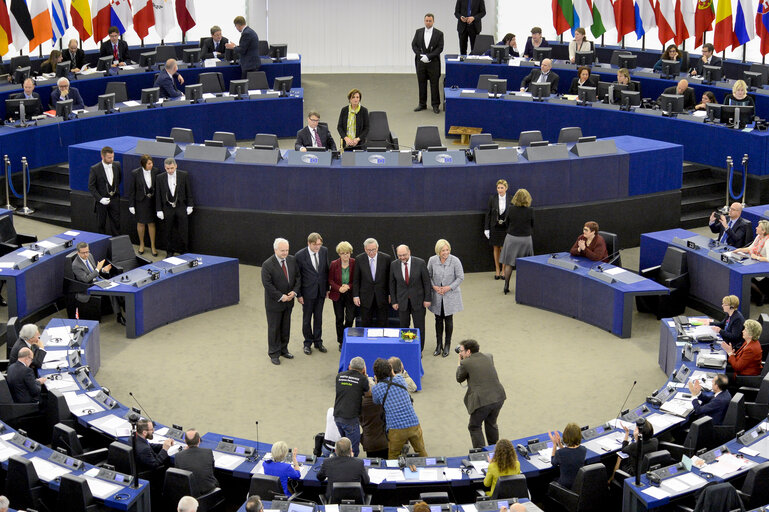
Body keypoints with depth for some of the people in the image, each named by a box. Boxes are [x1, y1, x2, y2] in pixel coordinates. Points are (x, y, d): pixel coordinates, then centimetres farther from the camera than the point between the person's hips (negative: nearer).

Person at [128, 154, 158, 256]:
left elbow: (157, 187, 0)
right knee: (141, 223, 12)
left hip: (152, 201, 1)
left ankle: (153, 246, 18)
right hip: (140, 202, -1)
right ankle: (141, 244, 30)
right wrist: (131, 205, -6)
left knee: (151, 223, 8)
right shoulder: (135, 173, -12)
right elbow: (132, 190, -6)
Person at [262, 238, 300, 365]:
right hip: (274, 302, -5)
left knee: (286, 327, 16)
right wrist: (281, 297, -20)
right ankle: (274, 353, 18)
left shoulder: (292, 260, -1)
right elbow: (267, 284, -20)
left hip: (288, 301, 5)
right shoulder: (267, 265, -18)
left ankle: (283, 349, 31)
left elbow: (298, 277, 5)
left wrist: (294, 291, -10)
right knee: (274, 328, 6)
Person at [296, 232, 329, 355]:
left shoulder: (324, 251, -4)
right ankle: (308, 343, 24)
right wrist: (299, 294, -9)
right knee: (307, 318, 9)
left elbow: (326, 270, 7)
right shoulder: (300, 255, -16)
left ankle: (318, 341, 27)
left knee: (318, 317, 14)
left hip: (321, 290, 3)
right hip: (308, 292, -3)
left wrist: (327, 288, 8)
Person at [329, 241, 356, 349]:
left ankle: (346, 339, 17)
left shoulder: (354, 263, -7)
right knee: (339, 319, 6)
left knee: (350, 318, -7)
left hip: (350, 294, -1)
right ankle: (341, 342, 20)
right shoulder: (334, 264, -5)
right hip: (337, 295, 1)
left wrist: (349, 286, -18)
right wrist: (339, 288, -17)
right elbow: (330, 280, 0)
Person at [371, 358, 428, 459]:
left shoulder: (376, 389, -3)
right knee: (422, 452, 20)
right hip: (413, 424, 3)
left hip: (396, 429, -3)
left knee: (392, 458, 15)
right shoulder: (399, 379, 3)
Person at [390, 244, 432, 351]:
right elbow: (392, 284, 3)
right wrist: (394, 301, 2)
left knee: (419, 326, 5)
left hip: (418, 300, -1)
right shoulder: (394, 265, -4)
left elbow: (426, 281, -4)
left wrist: (427, 299, -5)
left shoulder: (420, 263, -11)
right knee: (403, 326, 9)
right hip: (402, 301, 1)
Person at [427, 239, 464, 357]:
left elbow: (460, 277, -7)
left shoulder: (455, 261, -14)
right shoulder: (432, 260, -8)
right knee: (438, 319, 11)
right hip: (437, 295, 2)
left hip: (450, 296, -2)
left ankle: (447, 345, 21)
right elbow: (428, 276, 4)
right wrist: (434, 286, -12)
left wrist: (449, 287, -16)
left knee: (448, 319, 6)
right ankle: (439, 344, 25)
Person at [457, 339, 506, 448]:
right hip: (498, 397, 6)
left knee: (474, 427, 13)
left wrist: (459, 363, 20)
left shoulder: (466, 363, -6)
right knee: (491, 424, 27)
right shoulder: (489, 357, 11)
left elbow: (459, 379, 10)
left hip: (482, 401, -6)